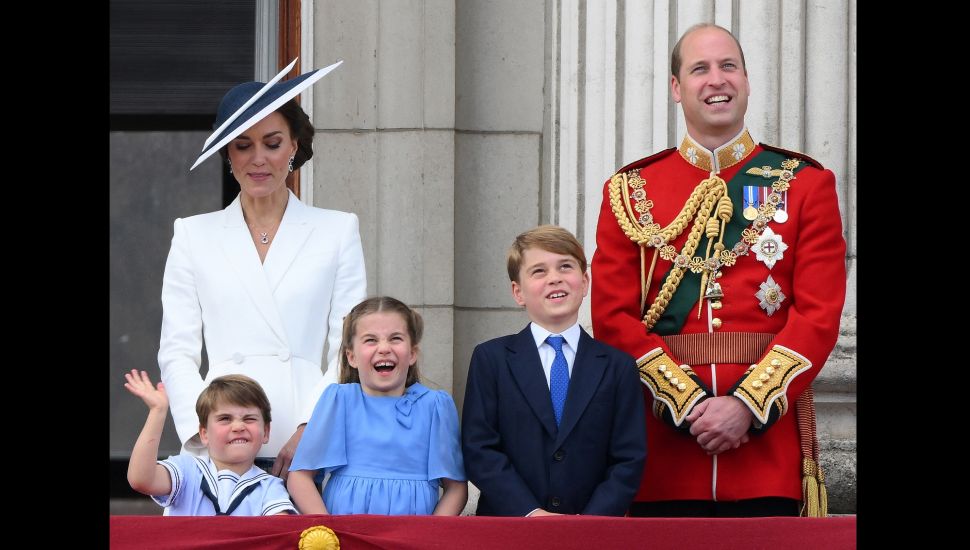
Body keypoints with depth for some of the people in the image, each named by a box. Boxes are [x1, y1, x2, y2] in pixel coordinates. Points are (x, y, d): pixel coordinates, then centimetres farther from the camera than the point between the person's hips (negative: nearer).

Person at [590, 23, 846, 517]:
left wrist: (748, 405, -13)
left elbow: (820, 314, -1)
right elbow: (613, 318, 2)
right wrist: (687, 403, -11)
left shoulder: (804, 184, 7)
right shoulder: (630, 191, 9)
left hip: (769, 433, -1)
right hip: (663, 444, 1)